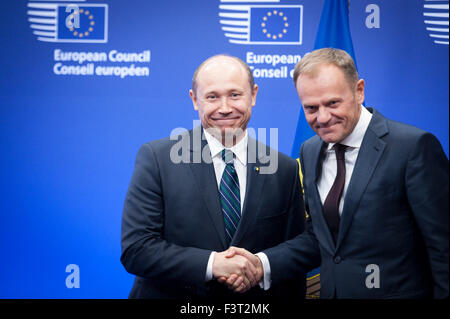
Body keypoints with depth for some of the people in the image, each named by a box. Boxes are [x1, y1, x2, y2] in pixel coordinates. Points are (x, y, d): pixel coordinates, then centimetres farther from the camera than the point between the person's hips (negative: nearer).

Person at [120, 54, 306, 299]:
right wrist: (211, 263, -26)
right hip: (172, 294, -2)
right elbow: (135, 249, -17)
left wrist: (259, 272, -20)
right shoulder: (156, 158, -12)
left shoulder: (285, 170, -6)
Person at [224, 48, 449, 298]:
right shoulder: (310, 152, 3)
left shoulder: (415, 146, -18)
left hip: (398, 292, -6)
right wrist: (262, 264, -7)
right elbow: (317, 238, 8)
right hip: (331, 291, 6)